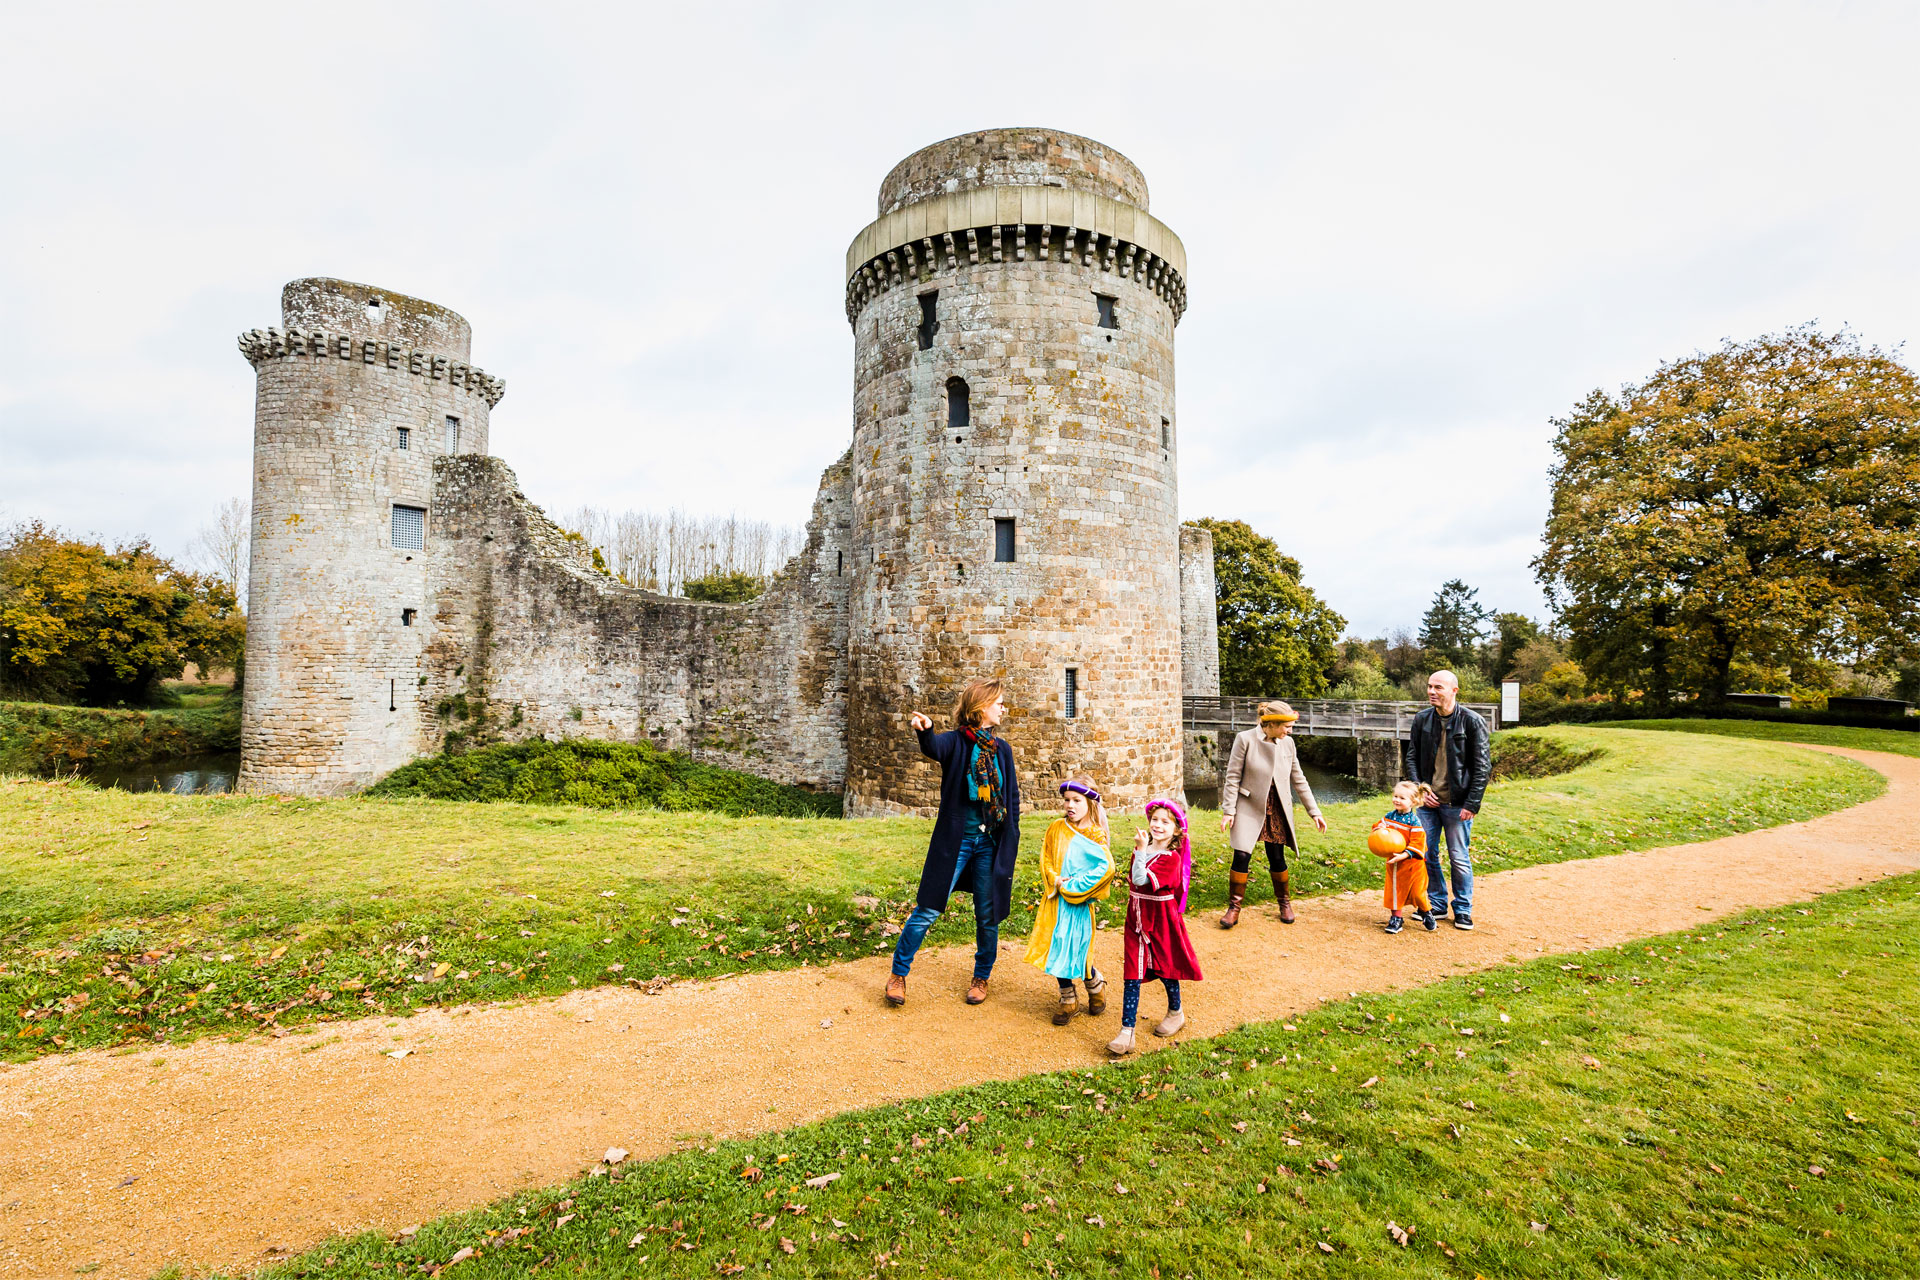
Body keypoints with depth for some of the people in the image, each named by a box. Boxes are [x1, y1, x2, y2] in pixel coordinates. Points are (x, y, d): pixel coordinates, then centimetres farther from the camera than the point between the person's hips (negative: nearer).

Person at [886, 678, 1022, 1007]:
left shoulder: (1002, 749, 7)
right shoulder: (956, 741, -6)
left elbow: (1013, 796, 12)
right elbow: (933, 748, -30)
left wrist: (1011, 840, 6)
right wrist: (925, 731, -53)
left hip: (991, 843, 4)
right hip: (955, 840, -4)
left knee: (988, 915, 11)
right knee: (928, 910, 0)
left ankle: (982, 978, 33)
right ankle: (898, 974, 18)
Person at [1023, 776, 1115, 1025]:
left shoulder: (1095, 834, -5)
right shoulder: (1056, 828, 6)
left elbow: (1106, 868, -17)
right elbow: (1046, 859, 7)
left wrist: (1074, 886, -17)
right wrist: (1055, 880, -13)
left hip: (1079, 902, -3)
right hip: (1055, 899, 3)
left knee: (1076, 952, -2)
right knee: (1057, 949, 6)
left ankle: (1096, 983, 30)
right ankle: (1067, 1000, 26)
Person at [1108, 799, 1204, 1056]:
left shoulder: (1171, 858, -17)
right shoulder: (1143, 849, 4)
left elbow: (1141, 880, -29)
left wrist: (1140, 851, -30)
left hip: (1161, 921, -5)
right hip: (1137, 919, 5)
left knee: (1165, 967, 15)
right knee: (1131, 976, -1)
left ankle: (1176, 1013, 43)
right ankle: (1127, 1032, -2)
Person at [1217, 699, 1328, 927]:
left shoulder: (1287, 744, 2)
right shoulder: (1245, 739, -11)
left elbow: (1298, 780, 11)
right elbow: (1232, 777, -9)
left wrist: (1314, 811, 10)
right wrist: (1228, 811, -11)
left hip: (1277, 808, 3)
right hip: (1249, 807, -3)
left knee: (1277, 858, 6)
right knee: (1242, 855, -9)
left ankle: (1285, 902, 29)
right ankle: (1234, 908, 6)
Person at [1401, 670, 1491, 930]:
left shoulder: (1472, 721, -9)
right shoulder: (1422, 719, 2)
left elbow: (1483, 766, -7)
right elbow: (1411, 758, 10)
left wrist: (1472, 804, -11)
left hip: (1457, 804, -4)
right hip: (1427, 801, 4)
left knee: (1459, 858, 6)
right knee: (1426, 855, 9)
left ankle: (1463, 909, 23)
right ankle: (1437, 904, 25)